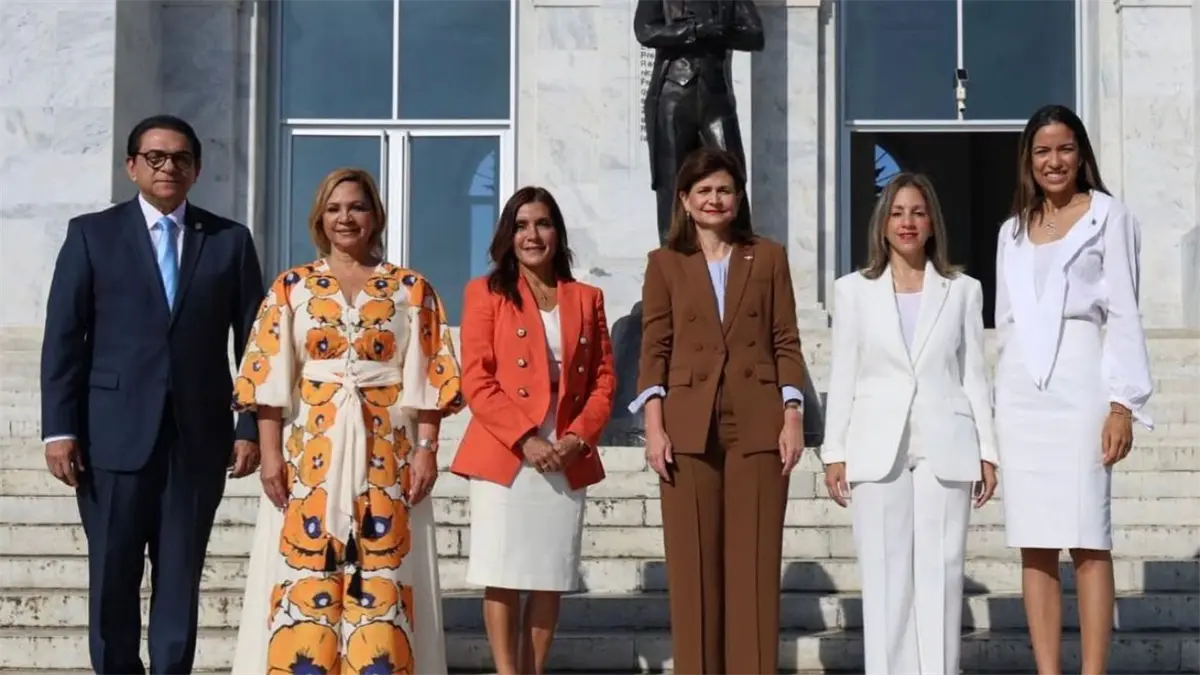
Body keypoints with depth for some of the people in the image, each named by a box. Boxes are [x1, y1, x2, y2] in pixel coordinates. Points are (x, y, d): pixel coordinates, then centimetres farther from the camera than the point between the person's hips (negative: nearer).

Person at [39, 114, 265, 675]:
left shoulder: (230, 240, 9)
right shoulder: (91, 234, 6)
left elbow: (252, 342, 7)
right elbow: (63, 338, 1)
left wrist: (250, 427, 0)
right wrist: (59, 429, -7)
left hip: (198, 436, 1)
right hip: (115, 434, -1)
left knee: (181, 578, 5)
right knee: (112, 577, 4)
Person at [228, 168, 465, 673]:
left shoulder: (411, 289, 8)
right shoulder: (292, 287, 9)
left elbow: (428, 376, 4)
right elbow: (270, 376, 3)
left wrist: (426, 449, -6)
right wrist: (270, 454, -5)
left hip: (387, 450, 0)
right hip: (311, 447, 0)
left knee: (382, 579, -1)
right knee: (306, 577, -2)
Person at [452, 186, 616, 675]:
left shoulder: (586, 298, 13)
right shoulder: (486, 292, 3)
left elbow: (604, 379, 11)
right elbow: (476, 381, -5)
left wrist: (579, 437, -6)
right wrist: (525, 439, -14)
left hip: (567, 459, 3)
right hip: (503, 454, -3)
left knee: (551, 576, 4)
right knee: (502, 574, -4)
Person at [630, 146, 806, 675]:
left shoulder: (768, 257, 12)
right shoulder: (665, 263, 11)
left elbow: (786, 343, 8)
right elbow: (654, 349, 5)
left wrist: (793, 418, -3)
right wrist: (654, 425, -6)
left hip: (757, 425, 0)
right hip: (689, 425, 0)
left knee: (754, 562, -1)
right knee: (693, 563, 0)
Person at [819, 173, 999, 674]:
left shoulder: (962, 291, 9)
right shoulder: (853, 291, 8)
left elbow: (974, 375, 9)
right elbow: (842, 377, 6)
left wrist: (987, 452, 4)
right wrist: (835, 453, 1)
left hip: (944, 449, 0)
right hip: (876, 449, 0)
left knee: (940, 571, 0)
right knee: (884, 575, 0)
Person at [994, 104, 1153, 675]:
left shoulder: (1108, 216, 6)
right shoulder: (1012, 231, 18)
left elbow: (1123, 314, 0)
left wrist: (1122, 403, -9)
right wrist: (999, 405, 12)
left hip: (1078, 383, -4)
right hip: (1021, 393, 4)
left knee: (1088, 539, -8)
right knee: (1034, 544, 1)